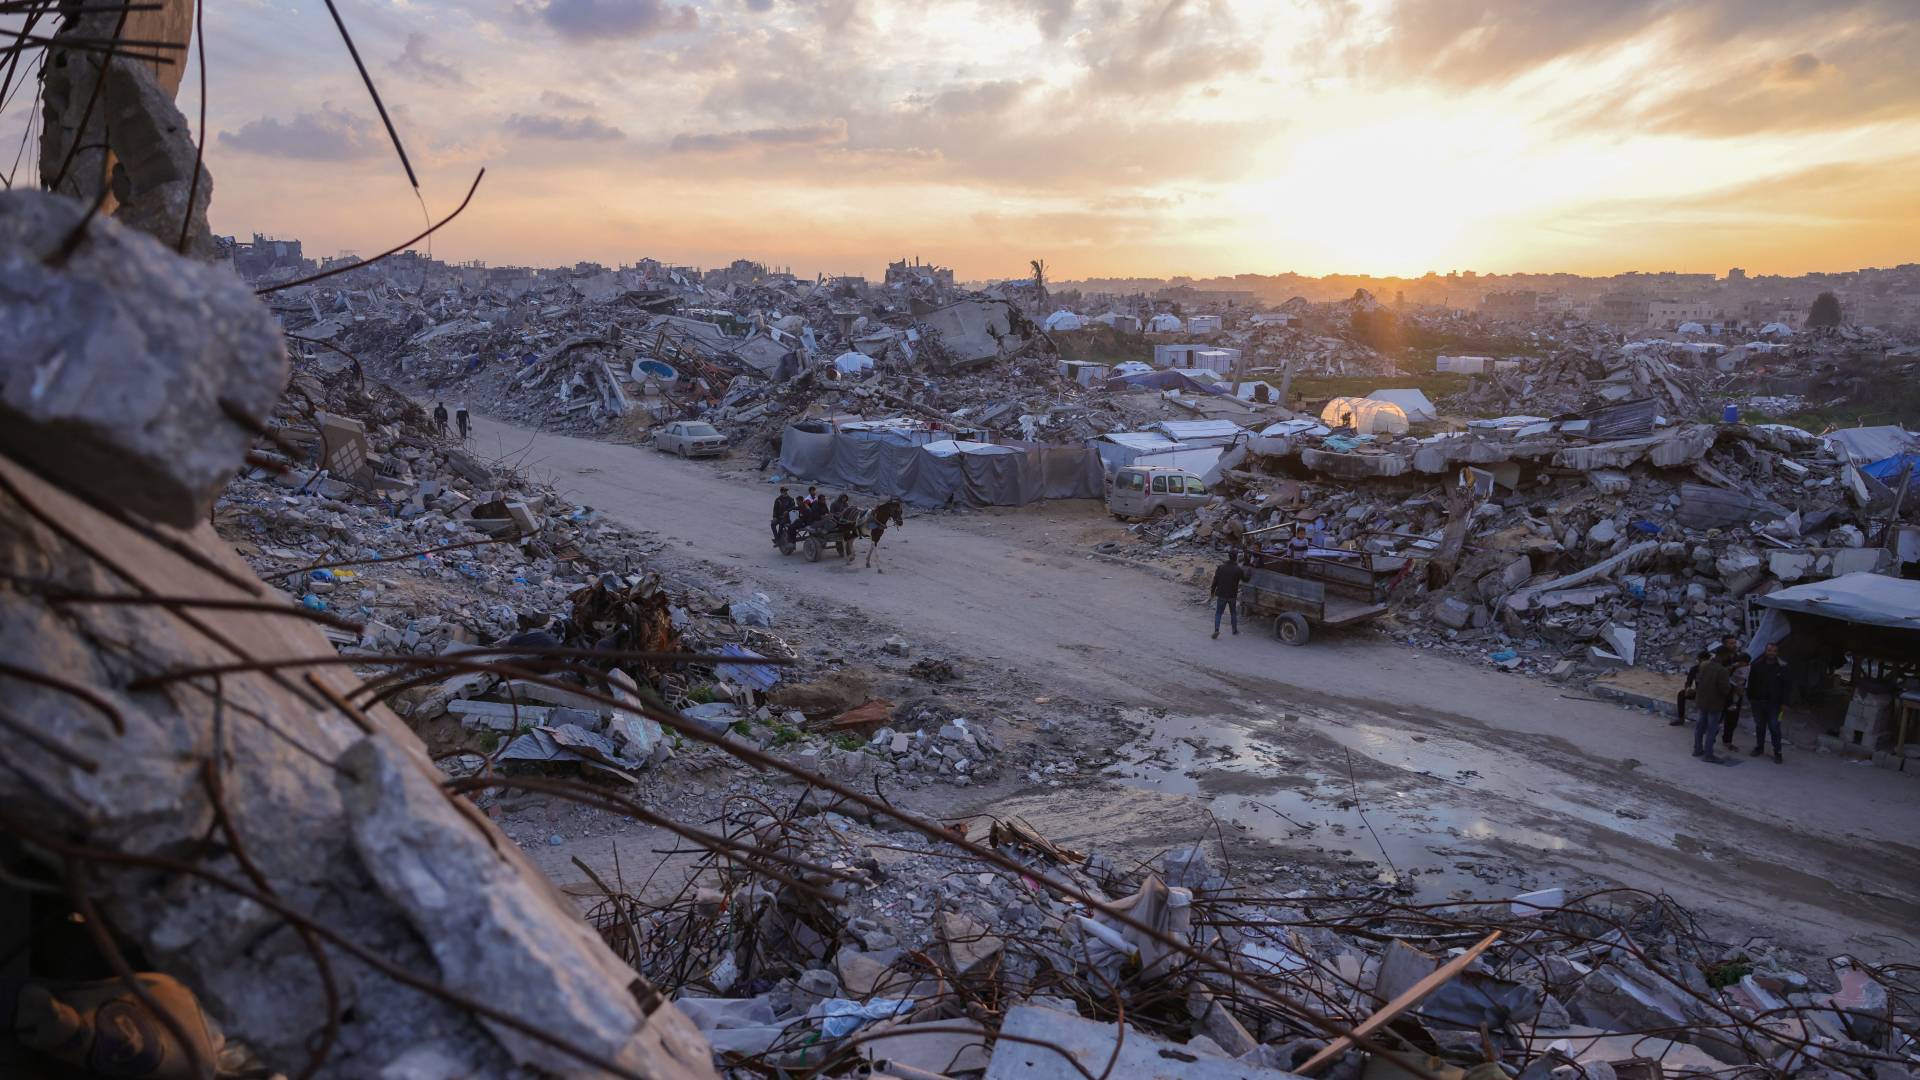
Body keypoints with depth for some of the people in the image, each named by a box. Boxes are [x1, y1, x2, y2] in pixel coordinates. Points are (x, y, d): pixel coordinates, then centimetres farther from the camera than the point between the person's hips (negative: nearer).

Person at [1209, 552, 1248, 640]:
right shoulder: (1238, 569, -10)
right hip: (1232, 596, 0)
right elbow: (1245, 579, 6)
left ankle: (1216, 630, -12)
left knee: (1218, 613, 5)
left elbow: (1215, 581, -2)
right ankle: (1235, 630, 25)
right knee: (1233, 613, 19)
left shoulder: (1220, 568, -5)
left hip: (1221, 595, 0)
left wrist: (1212, 591, 9)